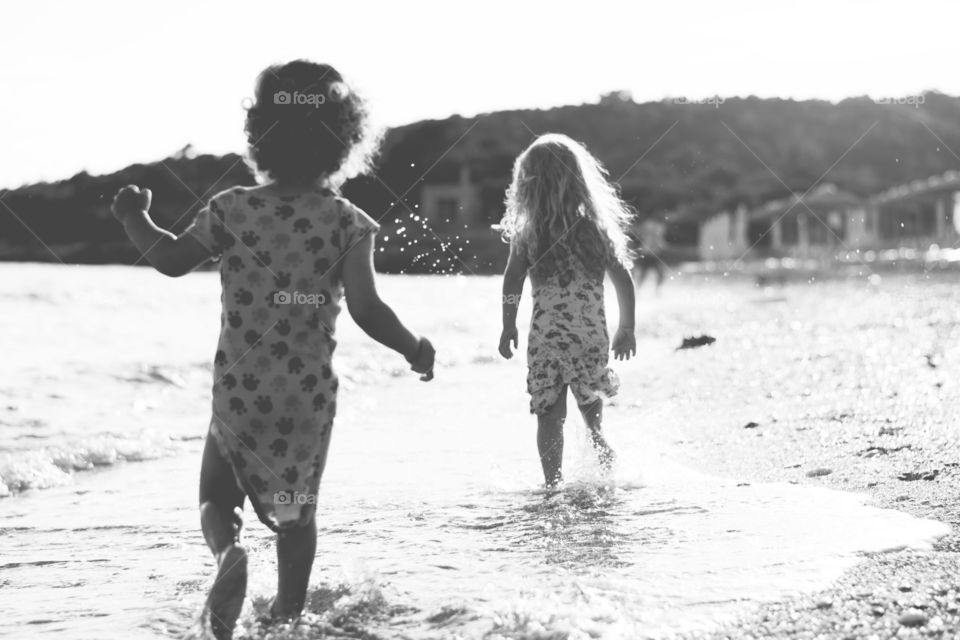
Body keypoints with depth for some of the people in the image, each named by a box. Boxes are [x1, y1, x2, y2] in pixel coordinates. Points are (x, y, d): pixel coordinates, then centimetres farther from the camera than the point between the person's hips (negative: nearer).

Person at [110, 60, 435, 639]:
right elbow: (366, 309, -16)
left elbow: (171, 259, 4)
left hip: (240, 391, 0)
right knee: (297, 510, 20)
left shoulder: (233, 210, -5)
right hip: (310, 396, 1)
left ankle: (229, 550, -17)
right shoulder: (348, 223, -9)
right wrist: (415, 349, 0)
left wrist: (135, 217, 22)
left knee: (218, 493, 15)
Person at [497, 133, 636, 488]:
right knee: (592, 409, 17)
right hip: (591, 333, 1)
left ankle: (553, 486, 2)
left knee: (549, 417, 6)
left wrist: (508, 327, 2)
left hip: (546, 336, -1)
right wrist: (626, 328, 12)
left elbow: (512, 282, -9)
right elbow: (623, 279, 3)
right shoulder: (595, 226, 2)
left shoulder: (527, 232, -3)